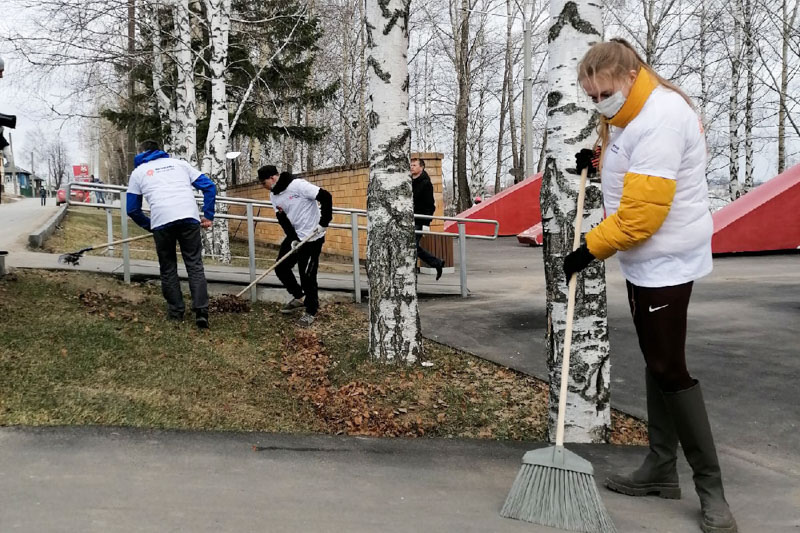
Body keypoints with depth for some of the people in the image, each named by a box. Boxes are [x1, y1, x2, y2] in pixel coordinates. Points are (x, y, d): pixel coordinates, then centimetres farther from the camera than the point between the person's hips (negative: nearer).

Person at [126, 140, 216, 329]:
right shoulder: (179, 163, 25)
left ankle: (176, 312, 16)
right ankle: (201, 311, -6)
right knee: (195, 265, 5)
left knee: (168, 269, 14)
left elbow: (132, 209, 21)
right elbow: (209, 186, 17)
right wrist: (208, 215, 19)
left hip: (161, 221, -1)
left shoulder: (138, 172, 22)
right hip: (189, 217, 1)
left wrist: (149, 226, 33)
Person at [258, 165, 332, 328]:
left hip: (312, 236, -8)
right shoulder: (274, 195, 3)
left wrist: (324, 223, -21)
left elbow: (326, 197, -23)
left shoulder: (298, 185, -22)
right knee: (281, 267, 7)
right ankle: (299, 297, 29)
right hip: (294, 235, 8)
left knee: (307, 274, -6)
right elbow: (283, 219, 2)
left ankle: (311, 311, 12)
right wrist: (293, 239, -11)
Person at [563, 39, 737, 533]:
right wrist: (597, 160, 5)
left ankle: (711, 489, 4)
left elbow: (643, 210, -27)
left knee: (669, 368, -7)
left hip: (667, 261, -10)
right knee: (657, 362, 15)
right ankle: (662, 469, 26)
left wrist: (591, 249, -17)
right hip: (647, 258, 10)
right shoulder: (631, 114, 9)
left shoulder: (660, 118, -23)